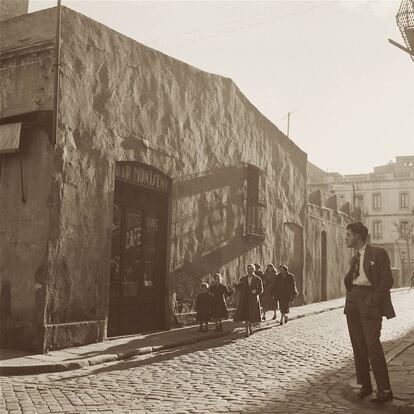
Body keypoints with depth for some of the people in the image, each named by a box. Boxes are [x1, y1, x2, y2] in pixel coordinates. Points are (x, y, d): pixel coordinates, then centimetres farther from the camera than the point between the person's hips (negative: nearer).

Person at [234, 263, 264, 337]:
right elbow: (239, 288, 7)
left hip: (253, 299, -1)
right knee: (245, 315, -5)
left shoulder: (257, 279, 1)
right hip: (244, 299, 1)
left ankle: (249, 327, 27)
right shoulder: (243, 278, 6)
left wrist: (256, 291, -17)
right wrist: (237, 284, -14)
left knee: (252, 315, 3)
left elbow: (261, 290, 3)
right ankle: (247, 330, 3)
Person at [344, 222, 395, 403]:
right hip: (353, 303, 7)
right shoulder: (354, 258, 16)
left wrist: (374, 301, -15)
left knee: (373, 345, -12)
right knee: (358, 347, 8)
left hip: (370, 302, -7)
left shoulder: (378, 253, -4)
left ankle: (384, 390, -4)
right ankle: (364, 385, 17)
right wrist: (350, 296, 3)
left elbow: (387, 280, -9)